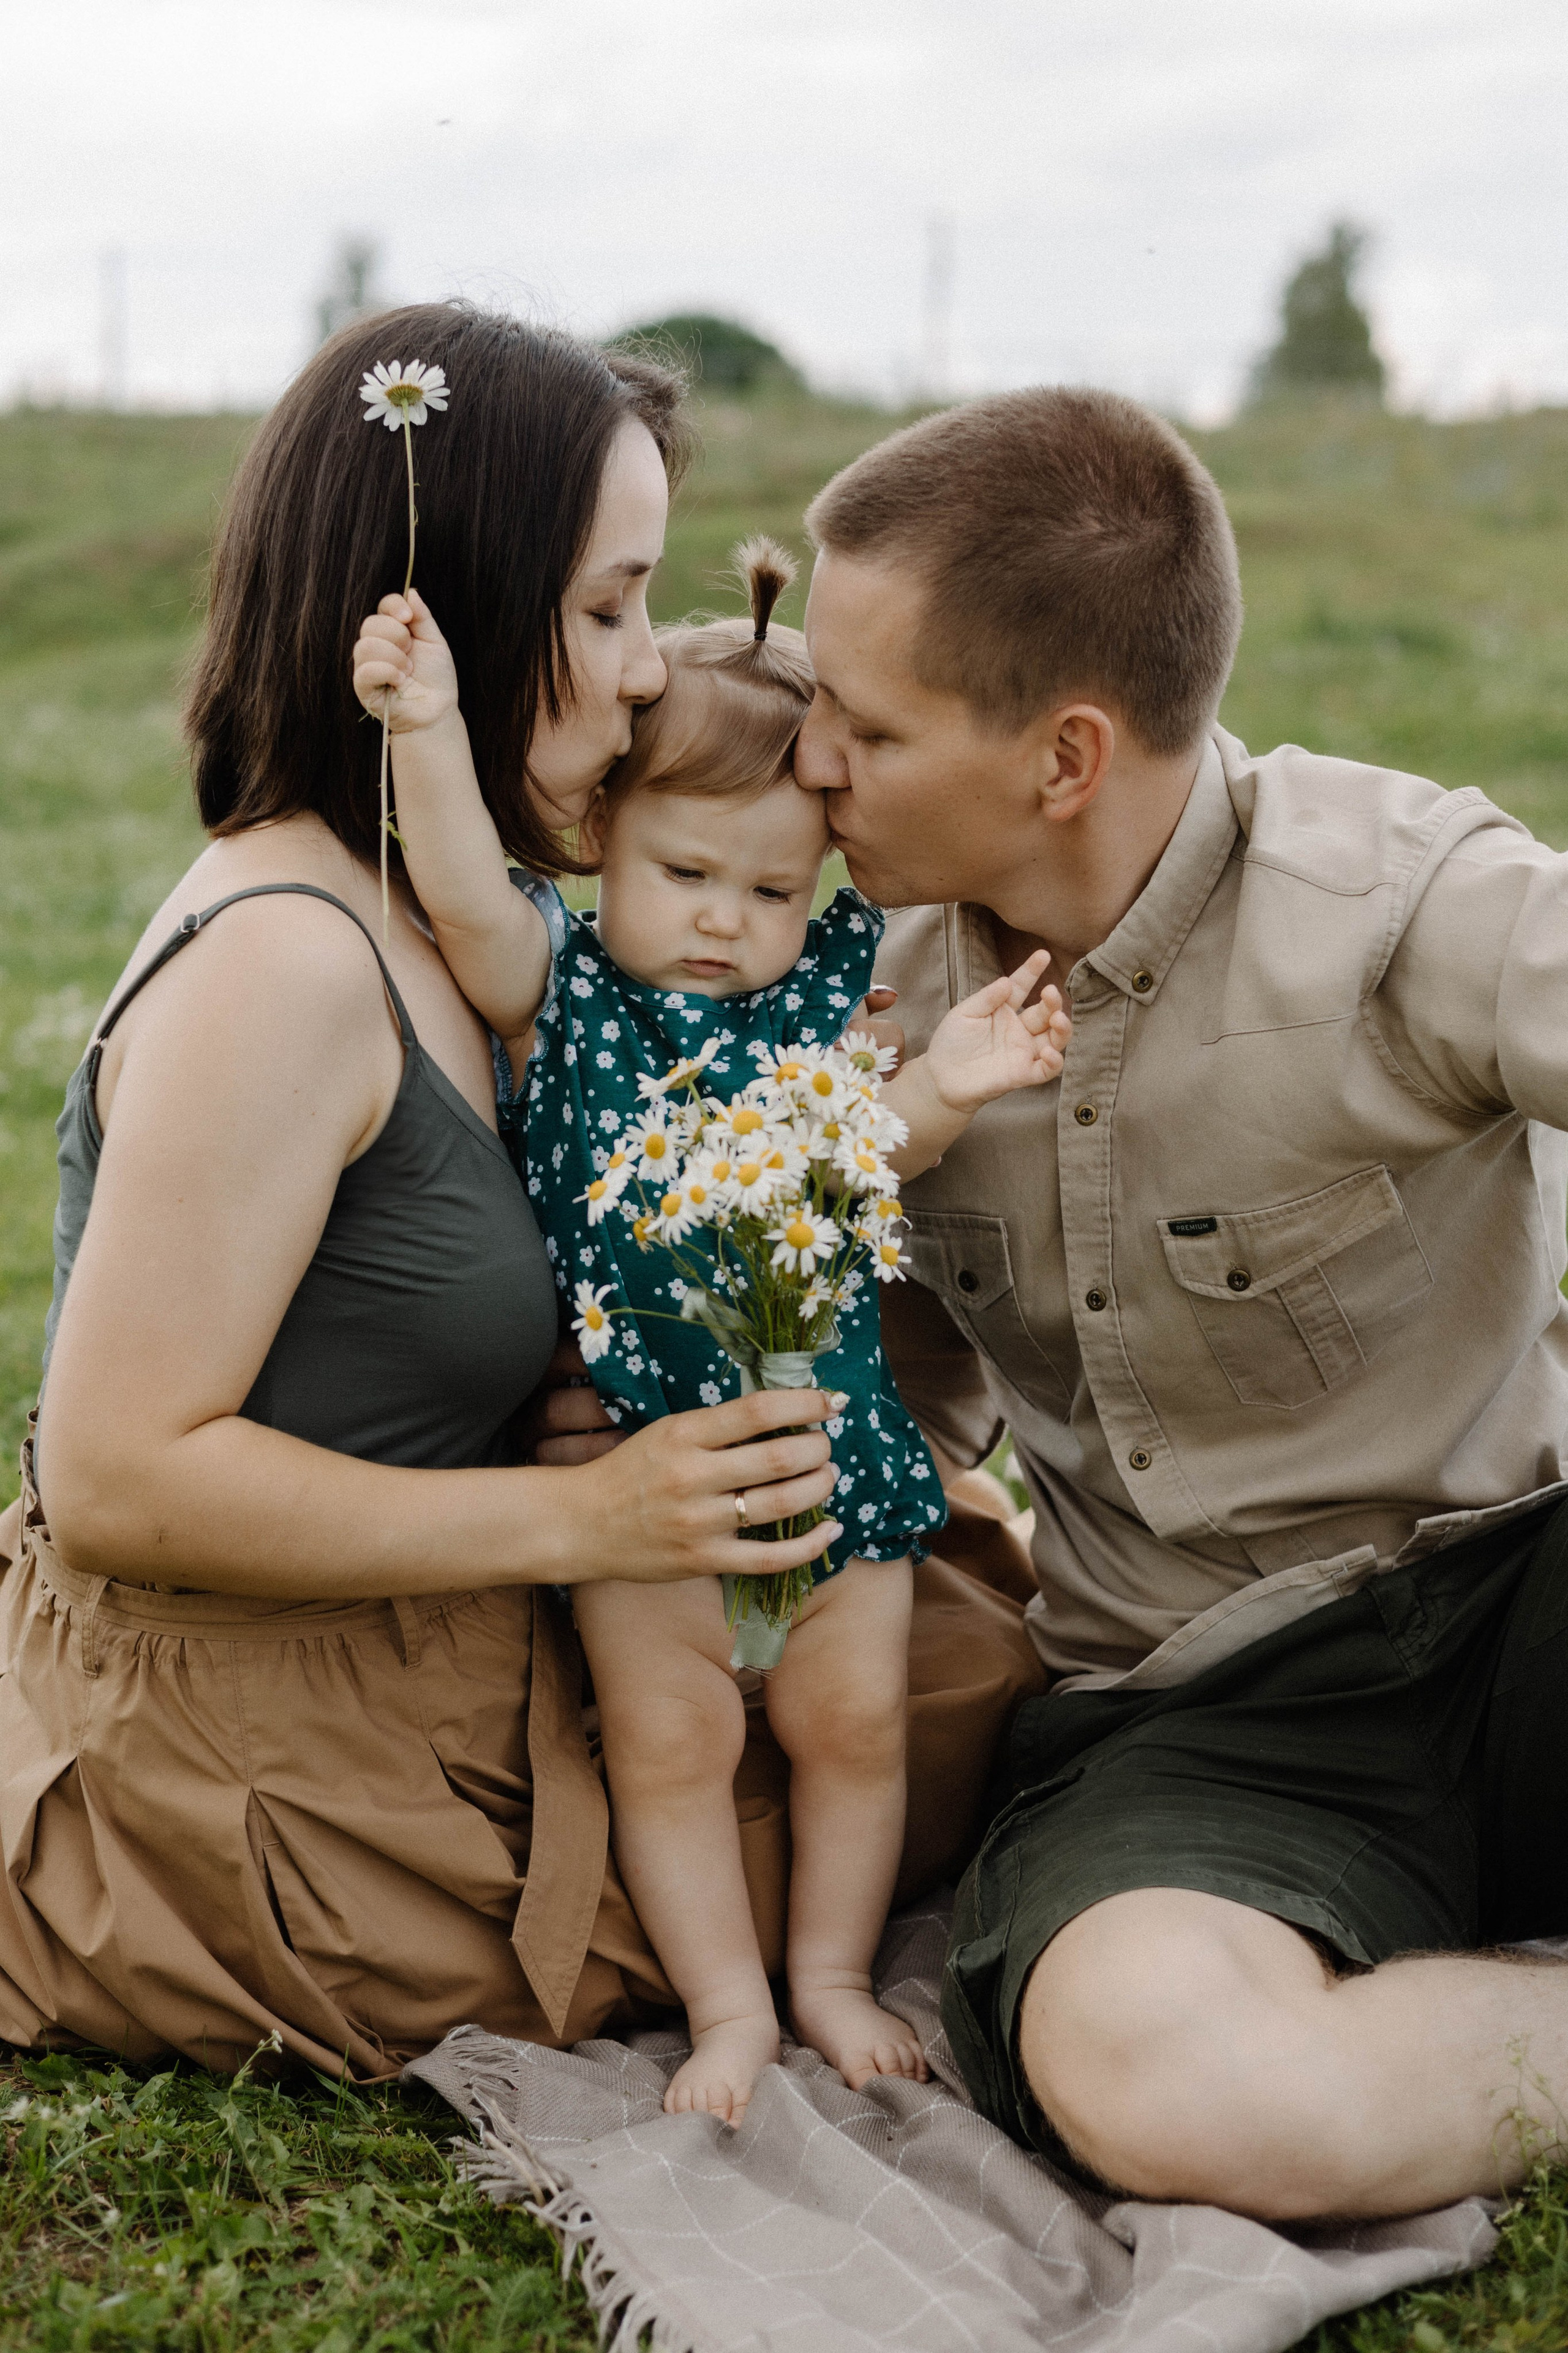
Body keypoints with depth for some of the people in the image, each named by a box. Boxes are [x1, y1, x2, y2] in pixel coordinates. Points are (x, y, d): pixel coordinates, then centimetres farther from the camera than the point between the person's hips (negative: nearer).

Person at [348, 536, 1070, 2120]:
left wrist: (946, 1086, -17)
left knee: (851, 1714, 10)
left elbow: (868, 1153, 2)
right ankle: (726, 2004, 19)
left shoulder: (826, 989, 1)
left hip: (827, 1430, 3)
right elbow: (468, 900, -25)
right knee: (669, 1738, 3)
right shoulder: (557, 990, -7)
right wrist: (430, 731, -36)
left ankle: (831, 1971, 29)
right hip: (638, 1442, -2)